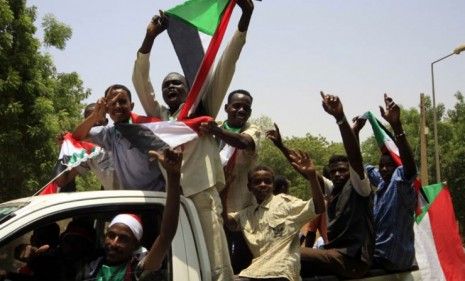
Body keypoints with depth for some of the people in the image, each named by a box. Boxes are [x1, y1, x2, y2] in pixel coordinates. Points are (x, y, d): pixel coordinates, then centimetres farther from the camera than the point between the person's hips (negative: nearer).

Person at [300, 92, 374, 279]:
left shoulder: (357, 187, -2)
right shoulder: (334, 190, 21)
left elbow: (355, 156, -20)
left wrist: (340, 117, -34)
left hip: (351, 258, -9)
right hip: (335, 253, 9)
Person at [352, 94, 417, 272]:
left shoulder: (401, 182, -14)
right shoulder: (380, 180, 7)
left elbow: (409, 163, -35)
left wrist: (396, 125, -47)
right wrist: (355, 132, 3)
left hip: (392, 257, -7)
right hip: (375, 251, 7)